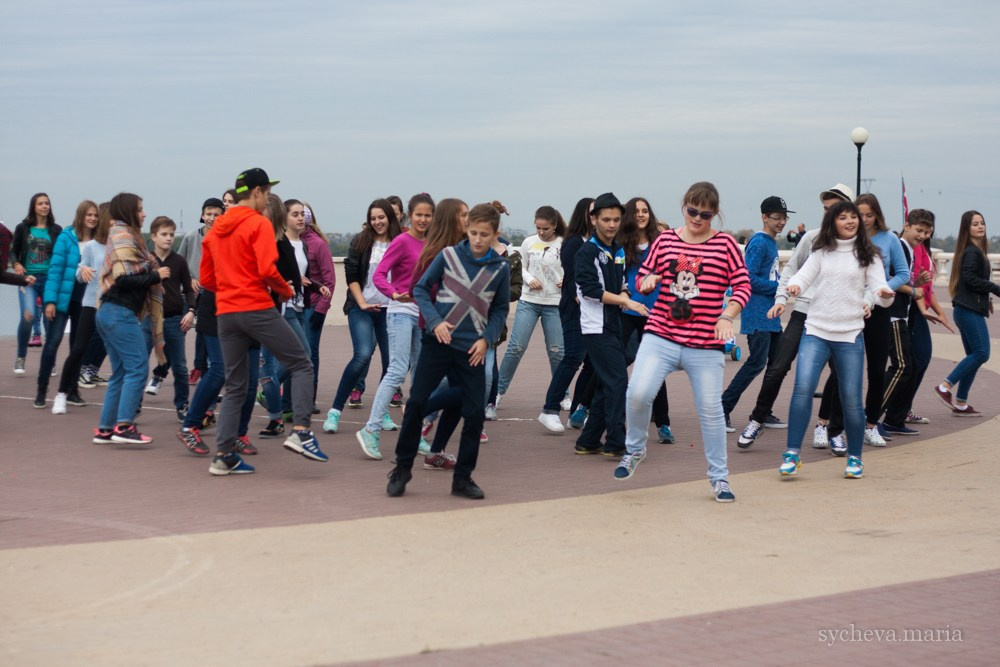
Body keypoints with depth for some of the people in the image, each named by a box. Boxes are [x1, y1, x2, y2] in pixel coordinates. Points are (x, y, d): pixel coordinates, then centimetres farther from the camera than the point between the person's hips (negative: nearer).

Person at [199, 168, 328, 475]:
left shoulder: (215, 229, 14)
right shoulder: (259, 223, -7)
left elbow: (207, 278, 16)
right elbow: (267, 270, -17)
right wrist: (285, 290, -1)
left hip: (226, 312, 7)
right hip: (257, 309, -7)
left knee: (234, 386, 12)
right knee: (301, 364, 4)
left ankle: (223, 455, 6)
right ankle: (301, 432, -11)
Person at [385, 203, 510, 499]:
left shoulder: (500, 268, 1)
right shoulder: (449, 255, -4)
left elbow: (500, 309, 11)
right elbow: (421, 288, 1)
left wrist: (486, 338, -3)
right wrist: (435, 321, -12)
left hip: (471, 349, 1)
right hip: (438, 342, -1)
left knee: (475, 413, 0)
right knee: (416, 402, -4)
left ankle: (463, 478, 12)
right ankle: (402, 468, 12)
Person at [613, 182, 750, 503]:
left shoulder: (725, 244, 0)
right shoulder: (665, 240, 8)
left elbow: (742, 286, -2)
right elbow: (642, 277, 17)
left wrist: (727, 316, -18)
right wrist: (648, 280, -7)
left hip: (706, 346, -1)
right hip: (660, 337, 1)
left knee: (711, 410, 2)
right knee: (638, 393, -18)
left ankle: (719, 476, 18)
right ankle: (635, 450, 9)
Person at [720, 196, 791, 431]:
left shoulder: (772, 243, 16)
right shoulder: (759, 243, -13)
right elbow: (749, 279, -20)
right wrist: (780, 287, -16)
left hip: (771, 315, 10)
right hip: (757, 314, -10)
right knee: (757, 362, -12)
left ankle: (765, 412, 18)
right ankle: (723, 409, -7)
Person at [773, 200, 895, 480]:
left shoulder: (868, 254, 3)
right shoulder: (822, 252, 9)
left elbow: (878, 287, -6)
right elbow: (804, 275, 0)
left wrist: (885, 295, -30)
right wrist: (794, 286, -24)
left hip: (850, 334, -1)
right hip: (815, 331, 1)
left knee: (851, 399, 1)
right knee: (803, 387, -16)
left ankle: (855, 457, 20)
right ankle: (792, 454, -11)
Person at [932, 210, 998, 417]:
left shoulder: (976, 251, 19)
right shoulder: (972, 252, -11)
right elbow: (969, 278, -20)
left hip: (969, 310, 11)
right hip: (970, 311, -11)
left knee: (974, 355, 10)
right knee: (981, 353, -14)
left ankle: (960, 402, 10)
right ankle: (945, 387, -12)